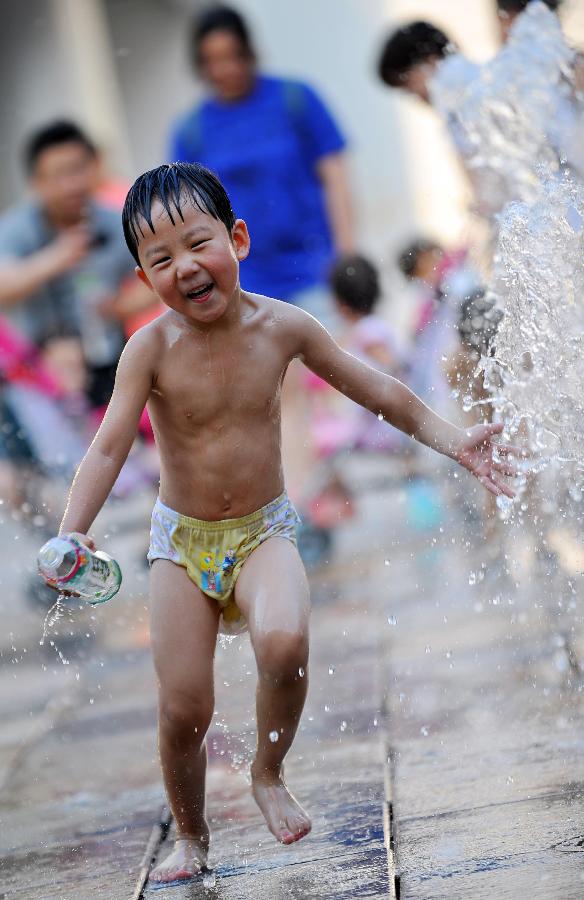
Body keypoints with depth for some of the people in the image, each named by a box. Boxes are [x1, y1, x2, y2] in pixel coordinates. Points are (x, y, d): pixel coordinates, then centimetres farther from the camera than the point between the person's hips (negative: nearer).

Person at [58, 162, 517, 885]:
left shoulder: (282, 327, -9)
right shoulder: (151, 348, -15)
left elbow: (376, 390, 2)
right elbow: (109, 447, -21)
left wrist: (451, 440, -3)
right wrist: (71, 534, -36)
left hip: (263, 531, 0)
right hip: (182, 539, 0)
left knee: (284, 643, -31)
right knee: (182, 709, -2)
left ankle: (269, 774, -1)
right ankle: (191, 835, 28)